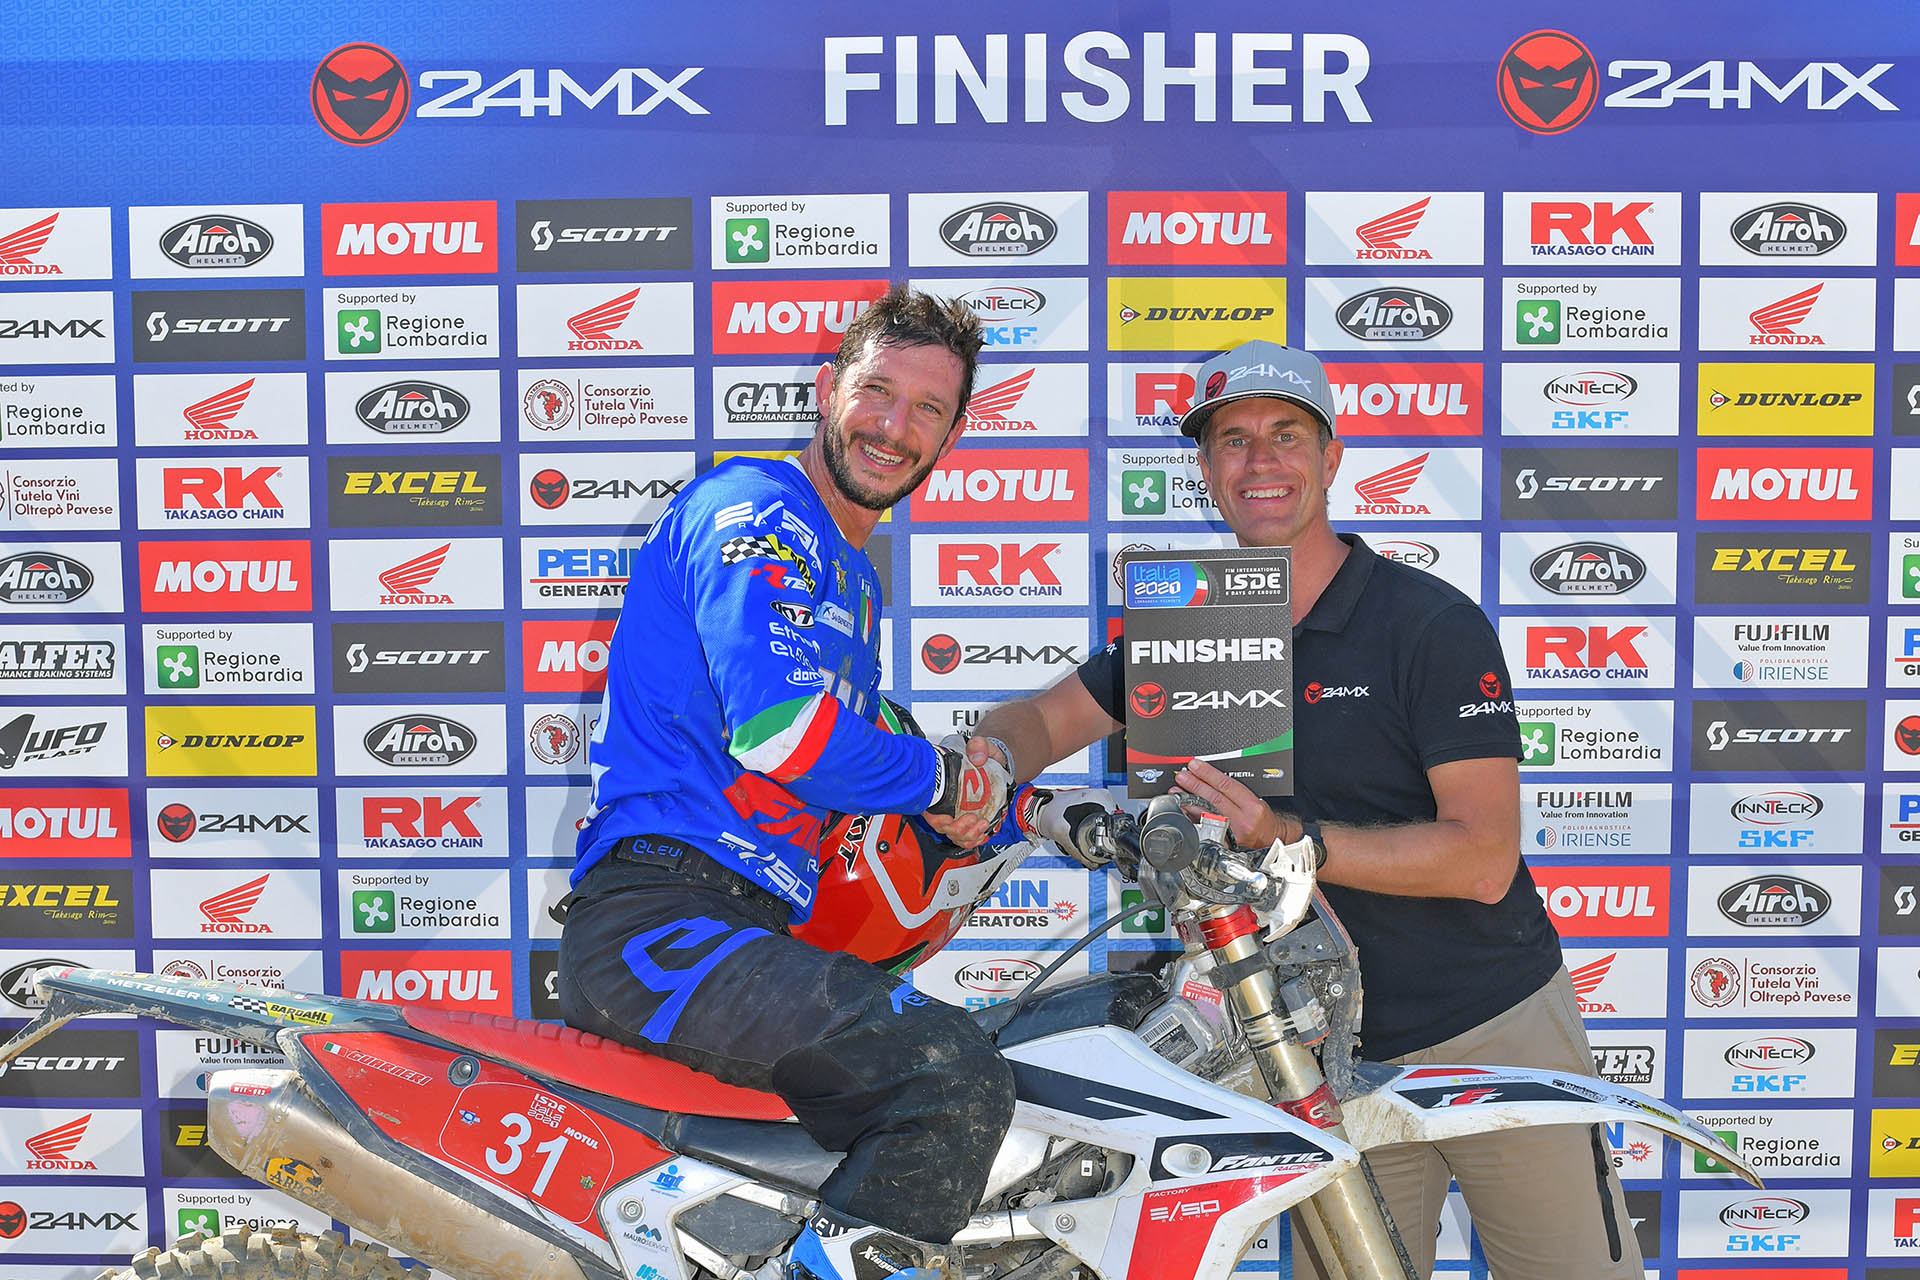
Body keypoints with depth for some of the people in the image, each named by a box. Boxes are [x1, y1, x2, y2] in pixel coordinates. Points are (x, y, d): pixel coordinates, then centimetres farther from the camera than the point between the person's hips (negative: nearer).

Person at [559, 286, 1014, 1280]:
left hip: (756, 931, 10)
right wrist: (941, 778, -6)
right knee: (960, 1085, -25)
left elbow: (862, 746, 29)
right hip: (657, 919, -10)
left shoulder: (848, 577, 25)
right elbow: (780, 728, -21)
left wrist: (975, 805, 12)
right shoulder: (759, 515, -7)